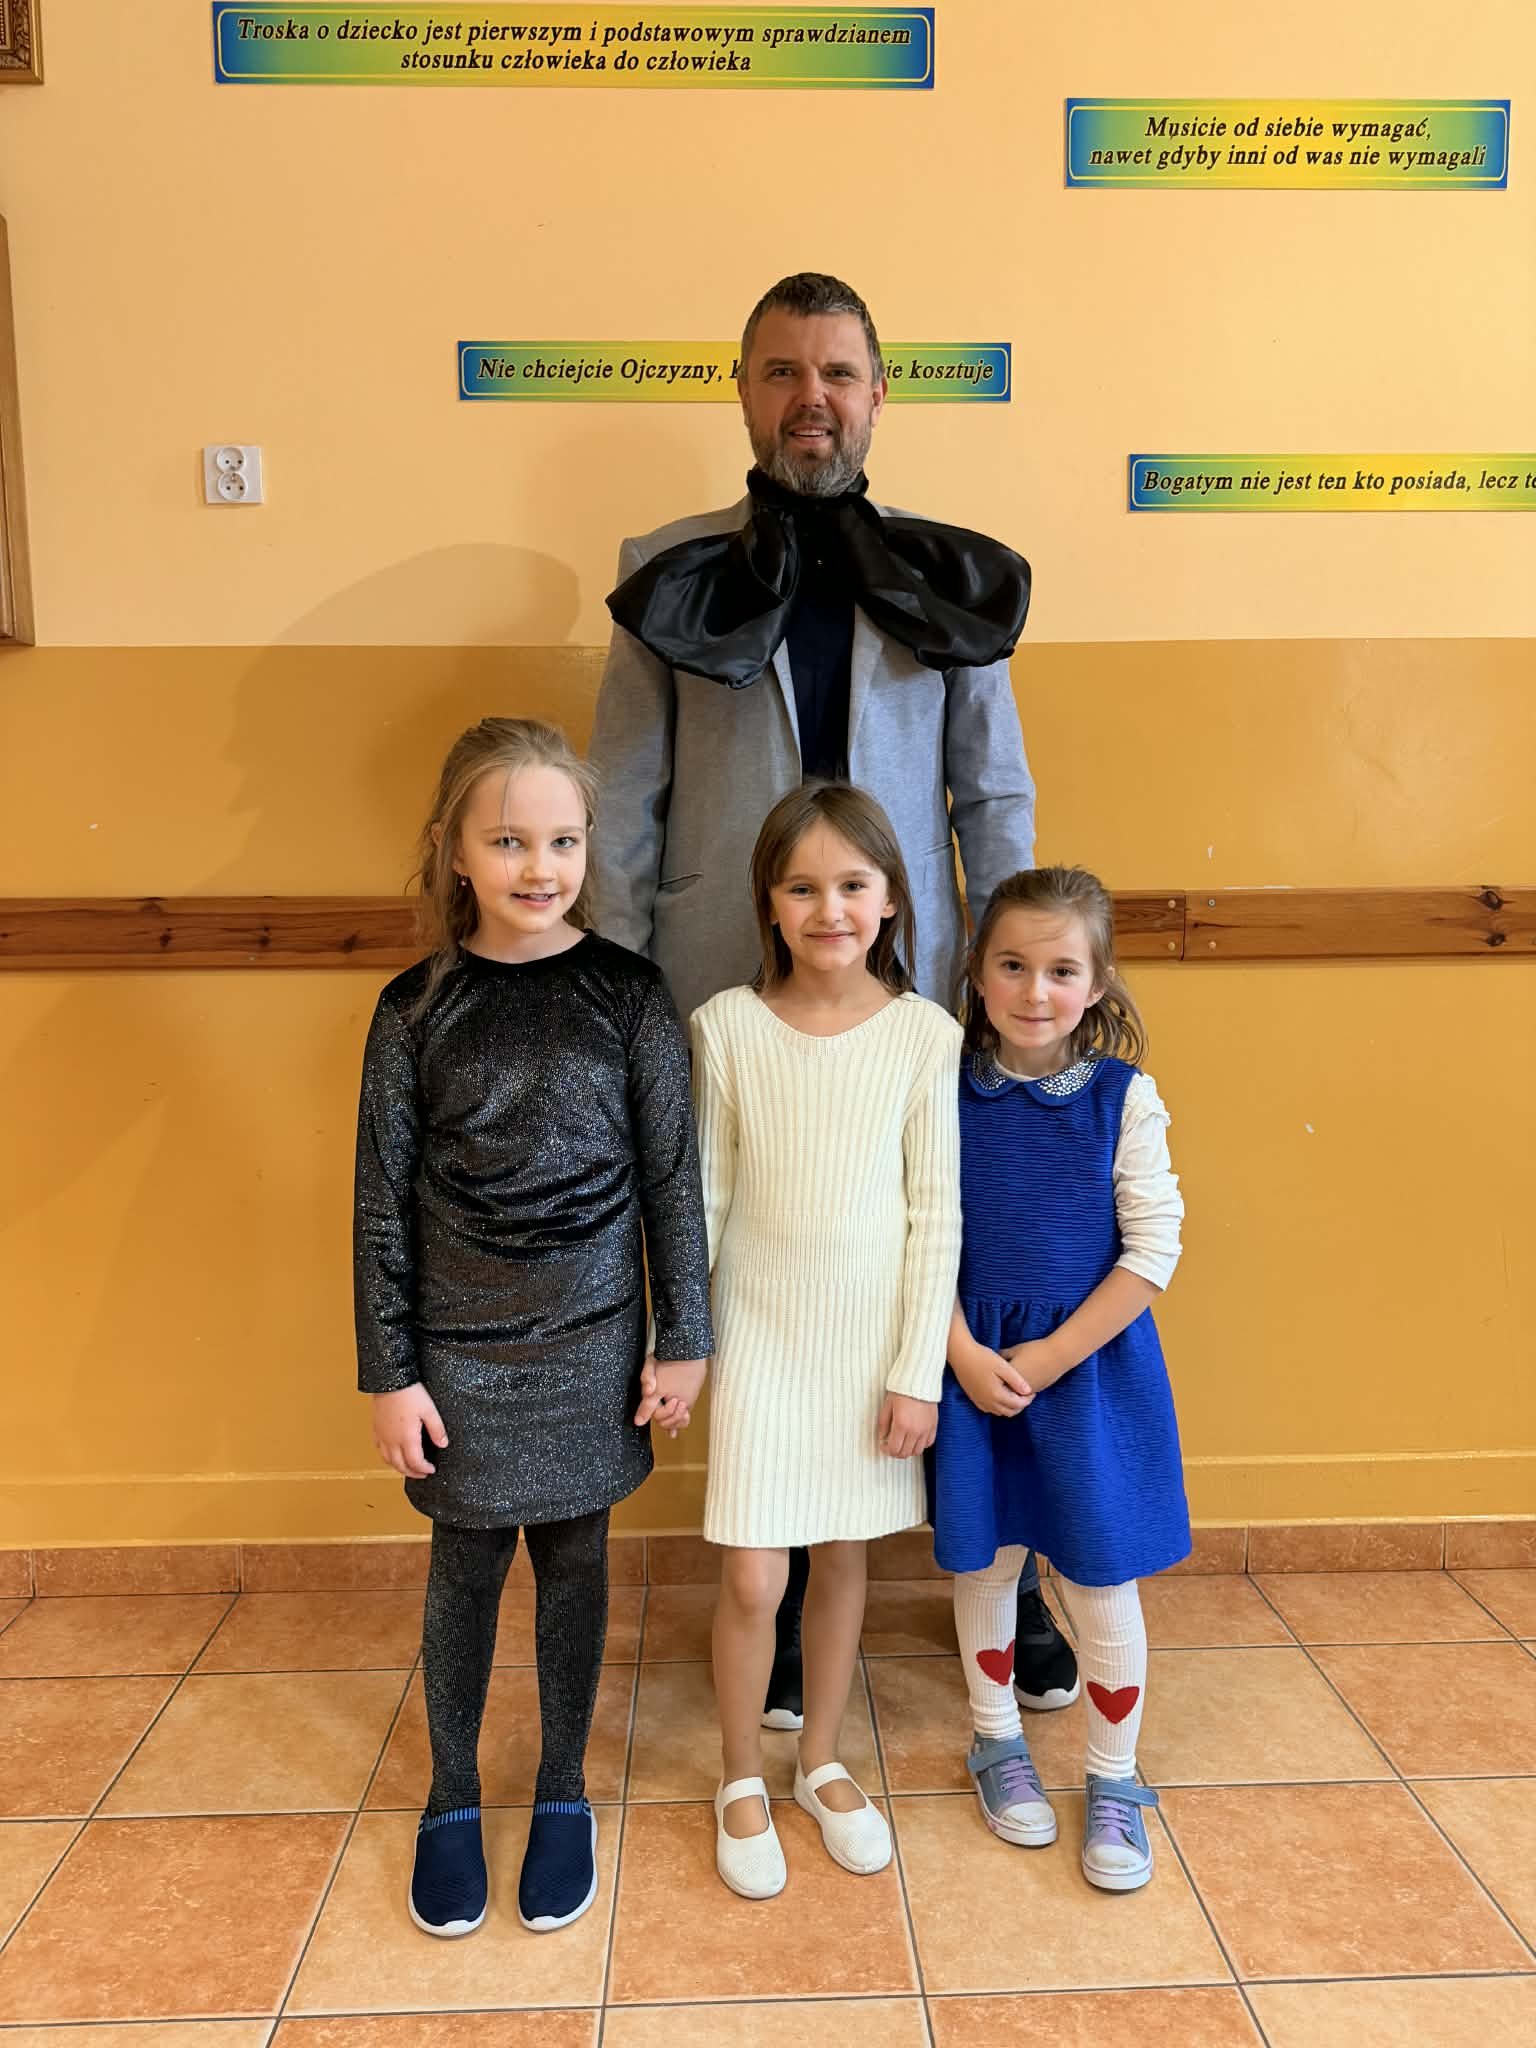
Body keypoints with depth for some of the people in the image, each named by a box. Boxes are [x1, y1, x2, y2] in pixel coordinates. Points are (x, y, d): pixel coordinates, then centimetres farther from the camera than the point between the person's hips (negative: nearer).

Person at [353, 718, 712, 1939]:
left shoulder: (630, 997, -7)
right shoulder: (417, 1009, -6)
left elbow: (673, 1180, -3)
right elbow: (384, 1202, -3)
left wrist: (683, 1340, -2)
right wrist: (390, 1372, -3)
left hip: (591, 1341, 0)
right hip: (459, 1347, 0)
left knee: (574, 1563, 14)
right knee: (466, 1569, 13)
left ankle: (563, 1792, 35)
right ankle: (453, 1800, 36)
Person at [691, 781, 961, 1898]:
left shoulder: (925, 1034, -9)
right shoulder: (727, 1026, -8)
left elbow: (937, 1214, -6)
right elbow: (702, 1197, -1)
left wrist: (918, 1370, -5)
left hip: (873, 1343, 1)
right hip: (762, 1340, -1)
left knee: (844, 1556, 16)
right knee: (752, 1578, 2)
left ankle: (823, 1764, 39)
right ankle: (743, 1780, 29)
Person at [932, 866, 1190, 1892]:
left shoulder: (1123, 1095, -9)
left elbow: (1153, 1250, -9)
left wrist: (1049, 1359, -13)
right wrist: (967, 1356, -14)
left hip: (1094, 1365, -1)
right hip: (974, 1365, 1)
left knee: (1102, 1581, 8)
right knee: (985, 1561, 15)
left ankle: (1115, 1785, 30)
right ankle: (998, 1745, 39)